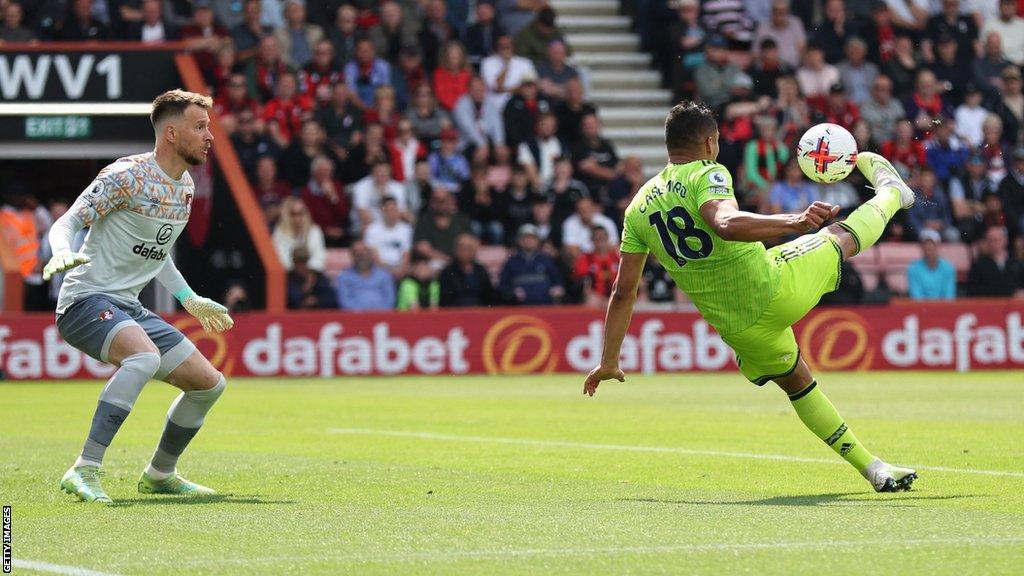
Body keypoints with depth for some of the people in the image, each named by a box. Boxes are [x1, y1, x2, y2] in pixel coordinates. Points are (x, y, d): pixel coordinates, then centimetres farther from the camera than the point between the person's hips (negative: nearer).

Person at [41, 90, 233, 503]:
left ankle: (159, 475, 28)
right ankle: (84, 472, -36)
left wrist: (190, 299, 30)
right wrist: (63, 252, -38)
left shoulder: (186, 186, 13)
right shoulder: (127, 176, -14)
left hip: (129, 308, 9)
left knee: (209, 383, 7)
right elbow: (66, 222, -16)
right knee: (146, 357, -37)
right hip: (87, 299, -9)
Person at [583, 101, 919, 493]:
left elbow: (623, 292, 6)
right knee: (841, 235, 19)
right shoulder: (707, 174, -12)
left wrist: (609, 362, 11)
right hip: (779, 288, -5)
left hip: (739, 329, 5)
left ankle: (871, 467, 28)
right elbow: (727, 224, -35)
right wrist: (793, 222, -45)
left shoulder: (639, 208, 5)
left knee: (797, 383, 25)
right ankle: (890, 194, 49)